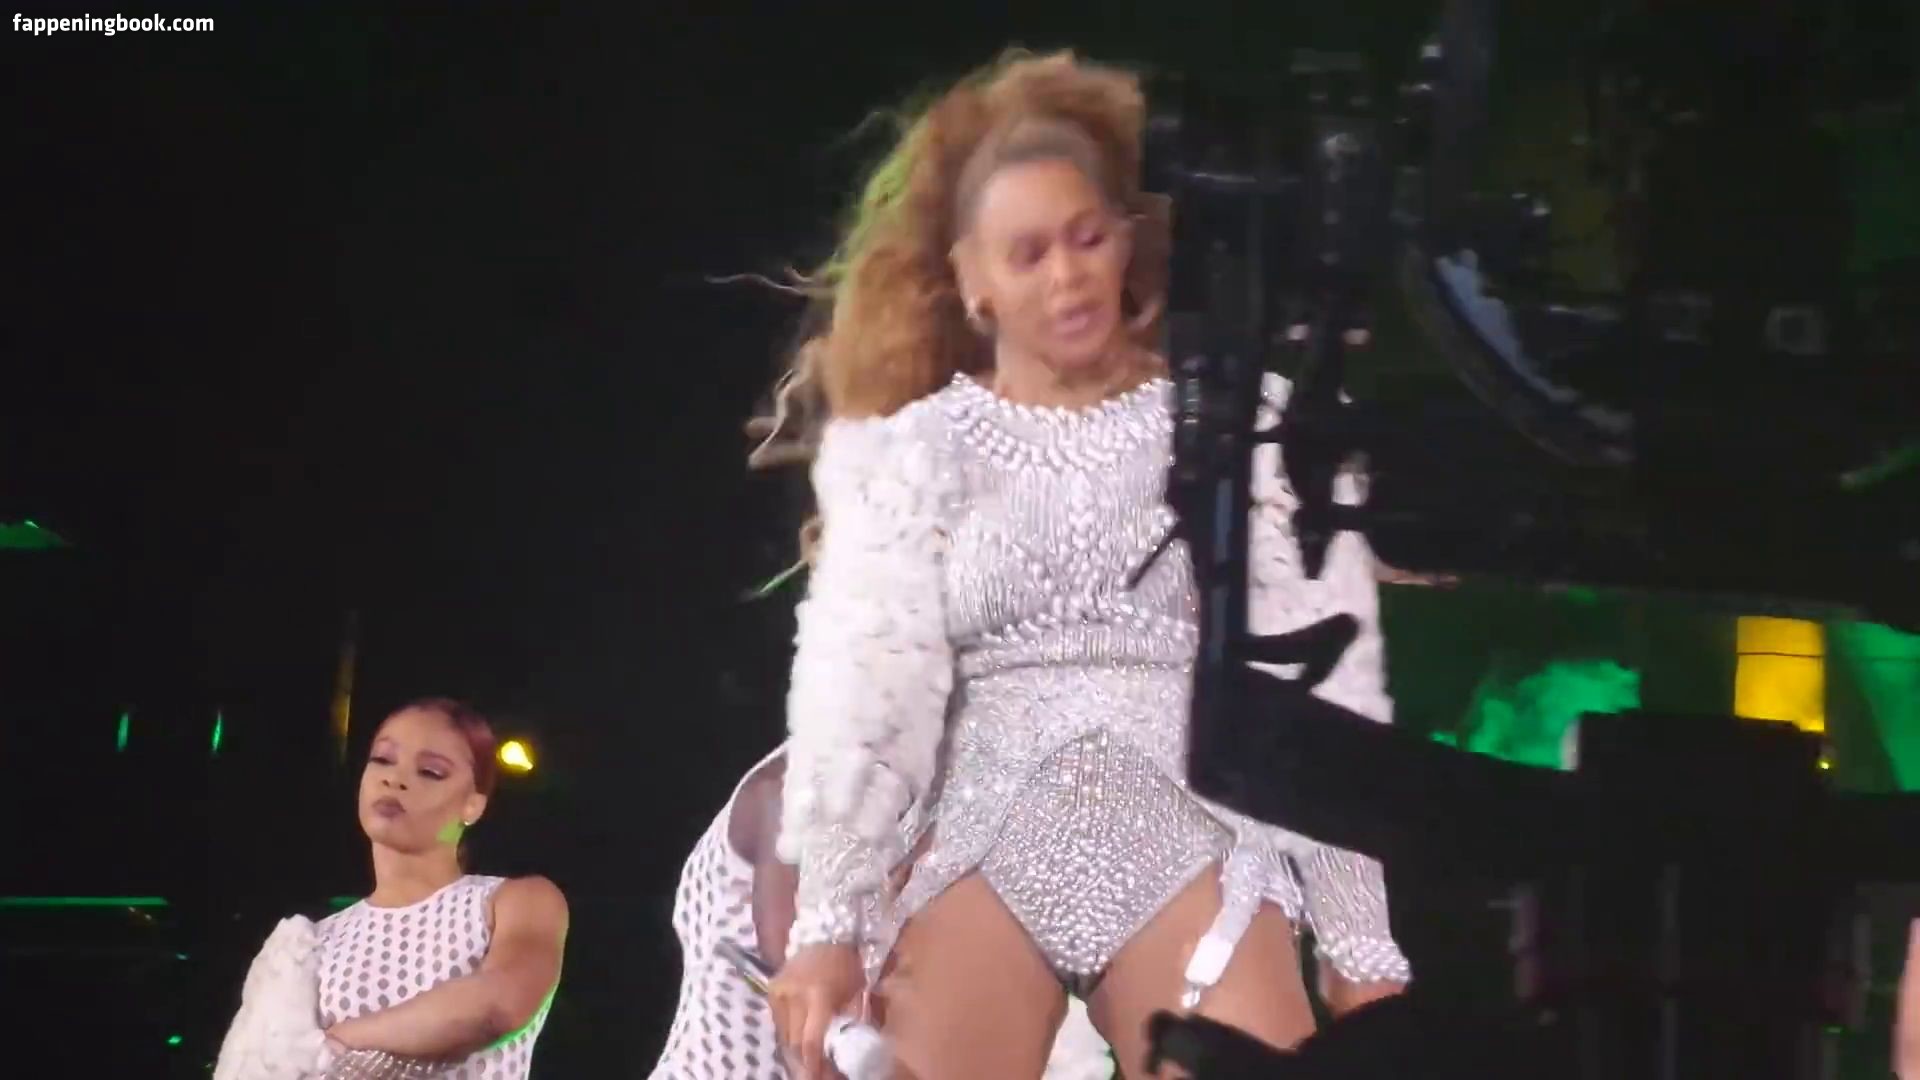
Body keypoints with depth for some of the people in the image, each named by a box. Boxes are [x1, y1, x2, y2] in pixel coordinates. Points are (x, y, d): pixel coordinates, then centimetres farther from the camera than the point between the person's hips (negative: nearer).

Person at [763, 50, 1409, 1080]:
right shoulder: (910, 448, 11)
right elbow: (861, 679, 2)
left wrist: (1361, 941, -1)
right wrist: (830, 924, -10)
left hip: (1195, 848, -1)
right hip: (981, 849, 1)